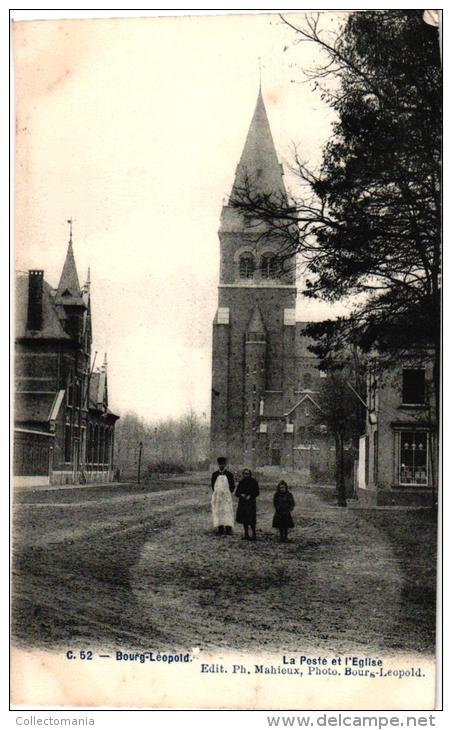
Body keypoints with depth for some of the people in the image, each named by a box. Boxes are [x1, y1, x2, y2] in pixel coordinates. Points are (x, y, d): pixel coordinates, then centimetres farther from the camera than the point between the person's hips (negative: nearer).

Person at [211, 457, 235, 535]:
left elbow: (232, 486, 8)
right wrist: (216, 492, 7)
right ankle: (220, 529, 4)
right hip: (217, 496, 2)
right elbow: (212, 485, 14)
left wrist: (228, 493, 3)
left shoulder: (229, 475, 2)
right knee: (217, 511, -1)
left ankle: (228, 529, -8)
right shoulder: (215, 474, 6)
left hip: (227, 496, -2)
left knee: (227, 511, -8)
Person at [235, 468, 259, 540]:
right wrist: (241, 494, -9)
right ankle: (246, 534, 17)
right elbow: (236, 493, 11)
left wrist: (250, 496, -16)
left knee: (251, 520, -11)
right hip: (242, 502, 5)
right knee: (244, 519, 8)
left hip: (251, 502, -5)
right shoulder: (241, 482, 10)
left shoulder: (253, 482, -1)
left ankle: (253, 534, -4)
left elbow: (257, 492, -2)